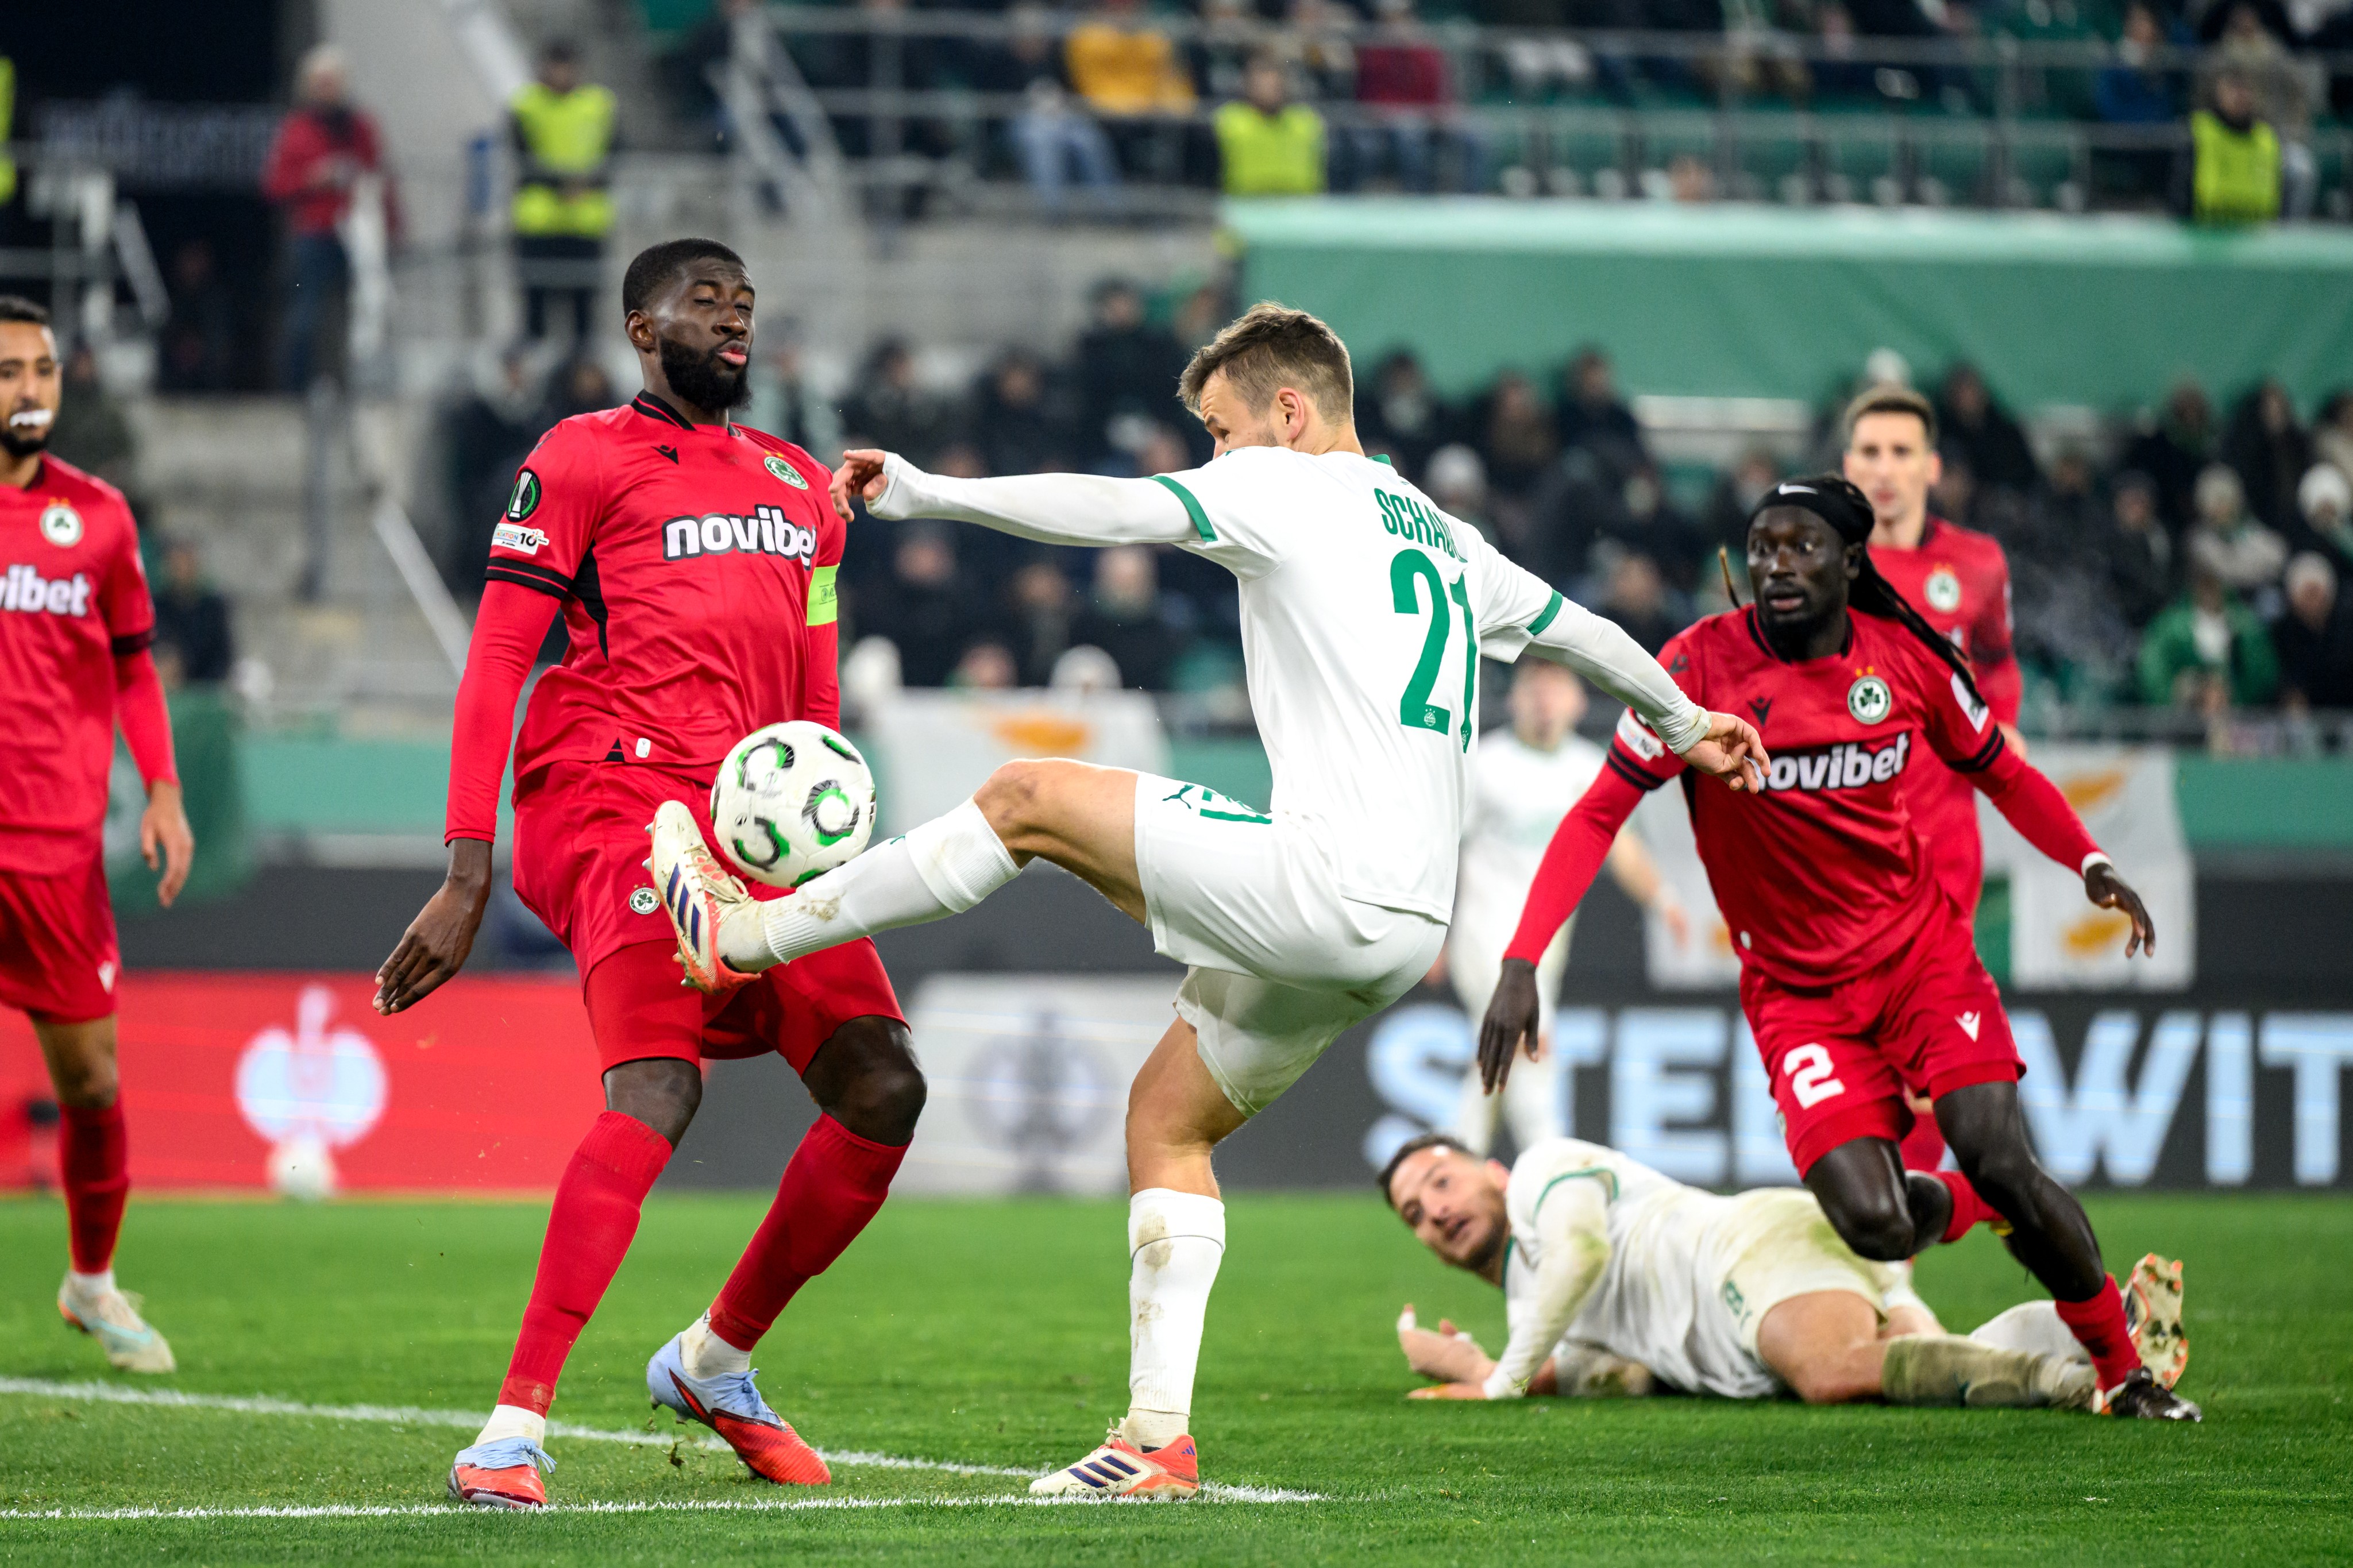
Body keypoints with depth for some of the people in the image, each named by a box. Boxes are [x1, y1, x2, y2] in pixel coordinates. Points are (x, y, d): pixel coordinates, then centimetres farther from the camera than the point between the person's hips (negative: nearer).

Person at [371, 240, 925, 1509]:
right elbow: (497, 663, -2)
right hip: (617, 793, -7)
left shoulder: (800, 486, 24)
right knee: (657, 1091, -27)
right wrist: (467, 876, -9)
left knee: (883, 1091, -2)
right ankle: (515, 1424, -27)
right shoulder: (583, 460, 4)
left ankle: (712, 1364, 18)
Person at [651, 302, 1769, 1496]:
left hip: (1327, 882, -9)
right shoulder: (1442, 539, 24)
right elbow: (1575, 627, 36)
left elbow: (1112, 509, -13)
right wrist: (1683, 722, 52)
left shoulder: (1290, 489, -1)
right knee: (1167, 1115, 16)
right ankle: (1159, 1437, 10)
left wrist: (927, 493, -11)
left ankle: (742, 937, 2)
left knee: (1027, 799, -2)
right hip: (1407, 930, 9)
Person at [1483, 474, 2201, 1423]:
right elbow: (1600, 812, -13)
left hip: (1921, 948, 1)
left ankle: (2123, 1370, 6)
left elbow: (1999, 773, 12)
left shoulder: (1906, 657, -5)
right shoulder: (1705, 665, -13)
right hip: (1795, 985, -1)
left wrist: (2090, 865, -5)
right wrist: (1521, 962, -23)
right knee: (1873, 1225, -19)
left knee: (2004, 1171, -17)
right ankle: (1939, 1205, 20)